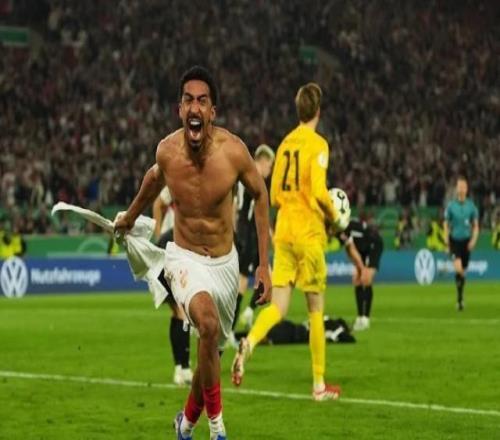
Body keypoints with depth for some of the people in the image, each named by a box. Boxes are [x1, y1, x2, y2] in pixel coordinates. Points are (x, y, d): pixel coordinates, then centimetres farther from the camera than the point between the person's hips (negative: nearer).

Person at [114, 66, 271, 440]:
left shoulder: (233, 151, -20)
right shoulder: (167, 151, -16)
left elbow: (260, 195, -2)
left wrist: (264, 264, -4)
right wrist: (129, 217, 27)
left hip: (225, 262, 2)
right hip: (185, 258, -2)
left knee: (212, 351, 15)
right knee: (209, 324, -31)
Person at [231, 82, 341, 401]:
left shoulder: (285, 144, 11)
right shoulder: (317, 144, -7)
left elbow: (275, 195, 14)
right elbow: (319, 192, -17)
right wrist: (332, 215, 0)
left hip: (283, 233, 5)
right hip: (309, 234, -5)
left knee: (278, 307, 3)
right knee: (316, 309, 4)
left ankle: (249, 343, -28)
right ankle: (319, 384, 9)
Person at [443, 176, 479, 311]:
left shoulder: (471, 206, 0)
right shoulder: (451, 206, -2)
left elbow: (476, 226, 6)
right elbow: (446, 225, 6)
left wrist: (473, 240, -9)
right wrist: (447, 242, 0)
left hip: (466, 241, 2)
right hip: (454, 240, -2)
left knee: (463, 271, 8)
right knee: (458, 268, -21)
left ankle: (460, 299, 25)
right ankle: (459, 297, -6)